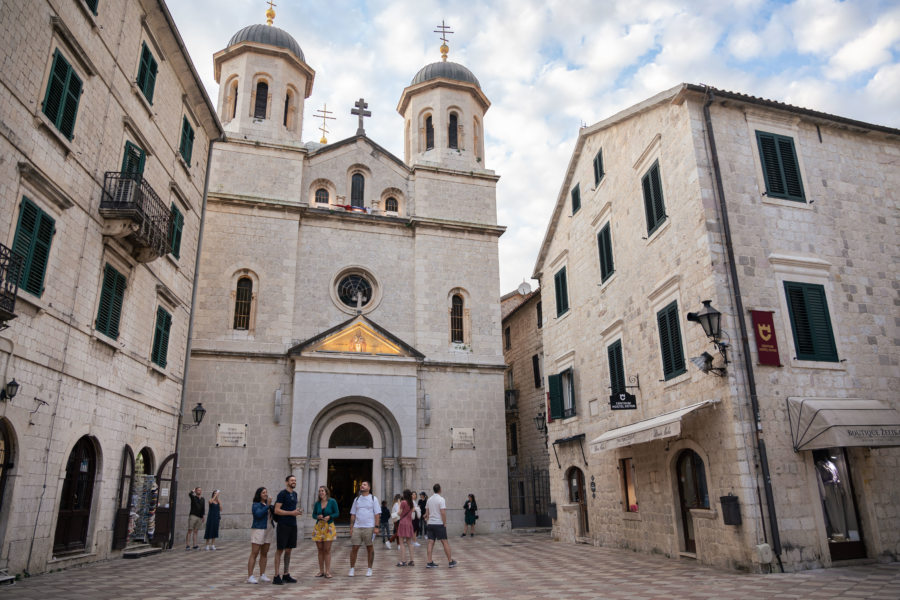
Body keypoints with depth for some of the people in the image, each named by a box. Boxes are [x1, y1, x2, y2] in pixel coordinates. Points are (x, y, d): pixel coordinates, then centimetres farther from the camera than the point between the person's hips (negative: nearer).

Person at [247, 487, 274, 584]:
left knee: (264, 553, 9)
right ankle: (250, 577, -4)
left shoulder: (268, 504, 13)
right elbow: (259, 514, -24)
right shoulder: (256, 505, -6)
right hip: (258, 530, -7)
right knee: (254, 554, -6)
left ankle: (262, 575, 15)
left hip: (268, 530, 7)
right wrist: (268, 506, -25)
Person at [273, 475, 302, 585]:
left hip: (293, 525, 7)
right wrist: (291, 513, -18)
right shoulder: (282, 494, -9)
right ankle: (277, 576, 4)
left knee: (288, 550, 11)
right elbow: (277, 510, -15)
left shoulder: (294, 494, 14)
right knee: (280, 550, -1)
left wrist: (297, 511, 3)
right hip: (283, 525, -7)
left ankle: (286, 575, 18)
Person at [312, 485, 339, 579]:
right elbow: (313, 514, 12)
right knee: (320, 550, 6)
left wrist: (329, 516, -18)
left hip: (328, 527, -3)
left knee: (327, 550, -2)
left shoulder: (332, 501, -4)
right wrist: (317, 516, -10)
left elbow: (337, 513, -2)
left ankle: (327, 571, 3)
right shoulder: (317, 503, 4)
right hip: (318, 527, 3)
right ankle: (321, 571, 14)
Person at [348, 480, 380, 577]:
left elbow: (377, 514, -1)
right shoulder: (356, 499, 13)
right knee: (354, 548, 0)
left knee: (370, 548, 4)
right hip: (357, 527, 3)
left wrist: (376, 527, -9)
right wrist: (351, 527, 8)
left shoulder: (373, 499, 3)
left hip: (369, 527, -2)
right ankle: (352, 568, 11)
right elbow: (353, 514, 14)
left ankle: (369, 569, 15)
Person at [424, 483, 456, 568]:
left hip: (430, 524, 6)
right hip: (439, 524, -5)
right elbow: (443, 513, -17)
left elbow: (427, 513, 13)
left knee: (430, 543, 5)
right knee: (445, 543, 2)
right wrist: (445, 523, -8)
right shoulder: (441, 499, -11)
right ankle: (450, 561, 7)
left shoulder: (429, 499, 9)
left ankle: (429, 562, 3)